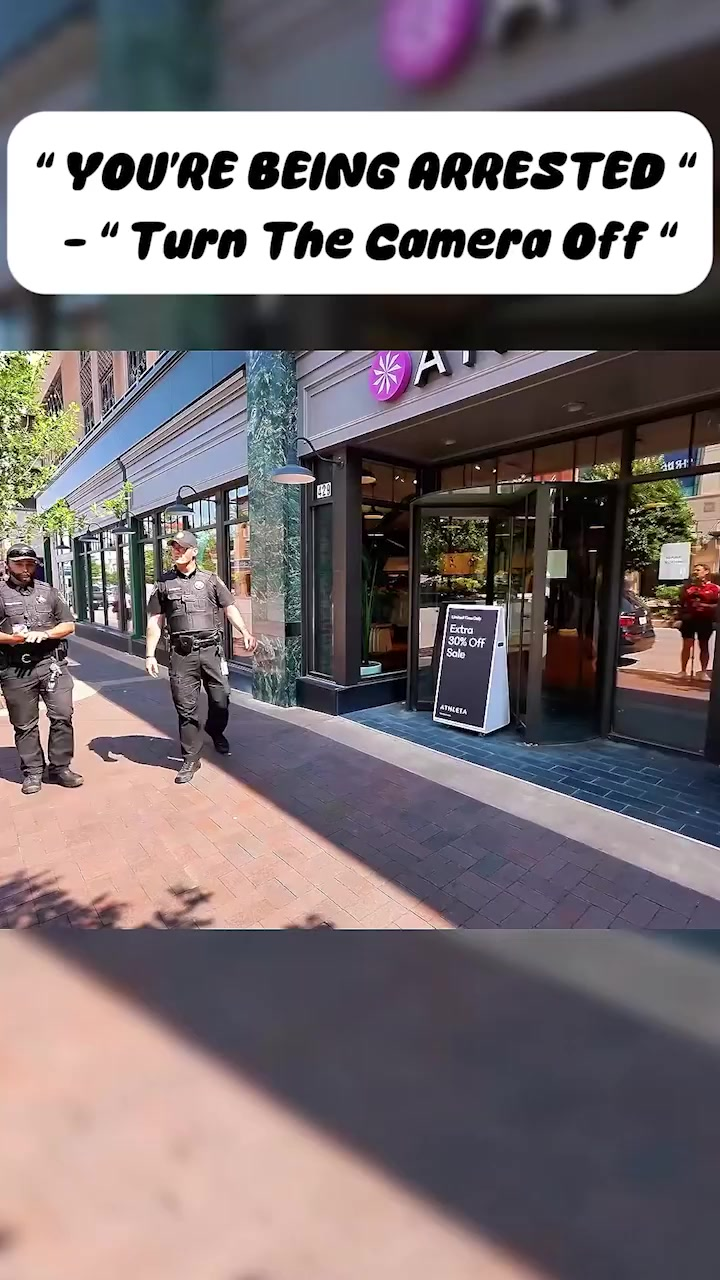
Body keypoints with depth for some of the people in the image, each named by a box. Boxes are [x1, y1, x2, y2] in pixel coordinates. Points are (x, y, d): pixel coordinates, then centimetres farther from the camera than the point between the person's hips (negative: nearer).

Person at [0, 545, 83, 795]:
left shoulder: (48, 591, 12)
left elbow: (69, 625, 10)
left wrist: (44, 634, -8)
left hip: (52, 664, 2)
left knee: (62, 716, -2)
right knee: (25, 725, 6)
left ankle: (60, 768, 10)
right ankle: (32, 772, 18)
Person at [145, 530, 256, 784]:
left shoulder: (210, 579, 7)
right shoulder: (164, 584, 8)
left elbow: (230, 608, 3)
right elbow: (155, 622, 8)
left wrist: (245, 633, -13)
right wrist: (150, 654, 1)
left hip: (211, 650, 0)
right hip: (181, 654, 0)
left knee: (221, 699, 6)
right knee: (186, 707, 2)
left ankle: (215, 732, 39)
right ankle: (190, 759, 15)